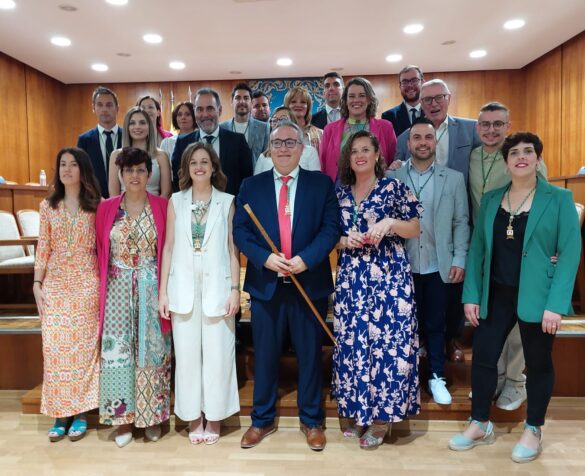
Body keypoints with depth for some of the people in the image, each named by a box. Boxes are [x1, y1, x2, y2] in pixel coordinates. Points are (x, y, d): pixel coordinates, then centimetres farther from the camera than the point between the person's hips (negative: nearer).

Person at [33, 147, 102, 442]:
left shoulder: (95, 206, 1)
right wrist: (37, 284, 1)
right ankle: (60, 414, 15)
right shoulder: (48, 206, 7)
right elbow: (43, 248, 7)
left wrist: (102, 284, -5)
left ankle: (81, 413, 16)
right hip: (55, 285, 2)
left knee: (83, 346, 2)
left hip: (85, 285, -2)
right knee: (54, 347, 1)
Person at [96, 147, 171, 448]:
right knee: (117, 350, 6)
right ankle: (123, 417, 22)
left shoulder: (161, 207, -1)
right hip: (118, 289, 1)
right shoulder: (106, 208, 3)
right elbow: (100, 251, 8)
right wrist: (101, 287, 5)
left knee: (151, 350, 6)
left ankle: (152, 416, 23)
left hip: (151, 288, -1)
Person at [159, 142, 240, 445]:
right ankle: (193, 417, 25)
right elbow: (169, 248, 5)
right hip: (184, 288, 2)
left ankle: (214, 416, 22)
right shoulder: (176, 201, 6)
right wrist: (163, 291, 2)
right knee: (187, 353, 8)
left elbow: (233, 249, 1)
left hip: (217, 287, -1)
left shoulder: (227, 202, 2)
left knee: (217, 354, 5)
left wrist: (235, 289, -5)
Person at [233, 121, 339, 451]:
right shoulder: (251, 186, 7)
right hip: (266, 283, 1)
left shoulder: (322, 184, 3)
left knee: (311, 354, 11)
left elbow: (331, 227, -5)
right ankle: (262, 420, 30)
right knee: (265, 355, 12)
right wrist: (265, 258, -16)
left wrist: (306, 259, -18)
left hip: (310, 282, -1)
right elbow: (240, 230, 0)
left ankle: (312, 421, 30)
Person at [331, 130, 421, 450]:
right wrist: (345, 241, -6)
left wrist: (389, 223, -14)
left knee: (387, 339, -1)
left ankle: (382, 415, 15)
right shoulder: (340, 192, 11)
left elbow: (415, 230, 2)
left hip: (388, 276, -3)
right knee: (352, 341, 6)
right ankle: (359, 411, 23)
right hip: (351, 278, 4)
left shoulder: (393, 187, 1)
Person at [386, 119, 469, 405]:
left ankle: (436, 377, 28)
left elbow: (461, 222, 4)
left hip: (439, 267, 1)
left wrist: (460, 260, -4)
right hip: (402, 266, 0)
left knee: (435, 325, 12)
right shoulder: (391, 177, 1)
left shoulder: (454, 179, 5)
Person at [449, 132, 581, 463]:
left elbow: (570, 252, -9)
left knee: (538, 363, 11)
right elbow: (478, 248, 6)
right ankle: (481, 425, 26)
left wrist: (556, 304, -17)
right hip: (495, 295, 3)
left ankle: (533, 431, 31)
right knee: (483, 357, 6)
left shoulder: (559, 199, -4)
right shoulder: (491, 199, 7)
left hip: (536, 297, -3)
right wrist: (471, 295, -1)